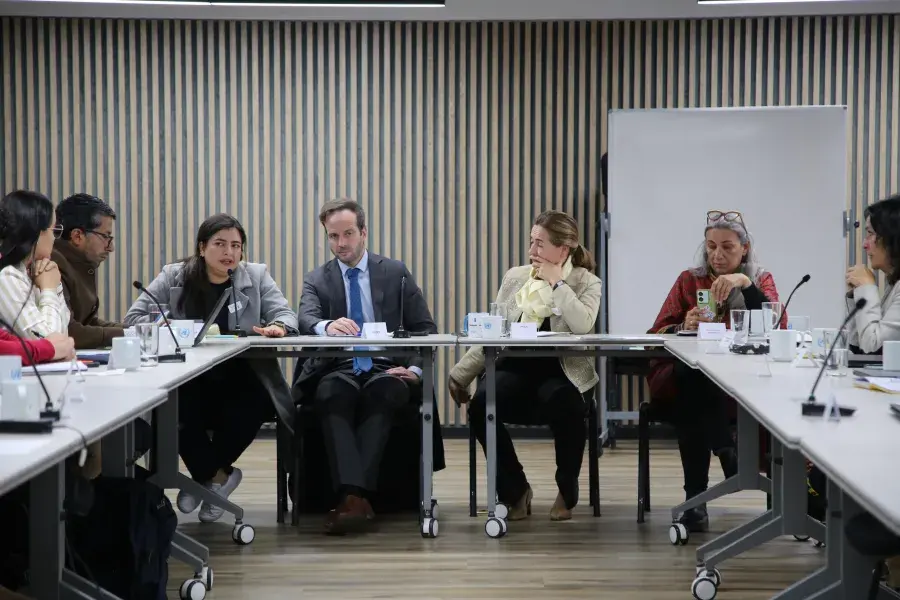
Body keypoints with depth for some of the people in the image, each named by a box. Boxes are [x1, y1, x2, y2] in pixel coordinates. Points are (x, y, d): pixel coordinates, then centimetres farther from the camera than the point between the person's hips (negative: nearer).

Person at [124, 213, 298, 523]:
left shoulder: (256, 276, 8)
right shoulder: (173, 277, 5)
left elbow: (285, 313, 0)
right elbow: (133, 318, 0)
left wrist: (279, 326, -27)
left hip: (240, 380, 1)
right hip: (189, 380, -1)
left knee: (255, 405, -32)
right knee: (177, 406, -34)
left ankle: (205, 473, -5)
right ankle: (216, 474, -5)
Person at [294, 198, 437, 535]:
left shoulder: (395, 273, 13)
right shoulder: (316, 280, 13)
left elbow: (425, 328, 10)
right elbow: (305, 320, -9)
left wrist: (416, 369, -9)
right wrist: (326, 326, -34)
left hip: (386, 370, 0)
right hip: (339, 370, 0)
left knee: (382, 392, -37)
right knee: (332, 393, -36)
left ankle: (352, 496, -41)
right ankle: (355, 495, -47)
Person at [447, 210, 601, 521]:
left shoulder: (586, 282, 2)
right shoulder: (515, 277, 13)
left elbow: (582, 325, -19)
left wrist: (556, 282, -12)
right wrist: (462, 373, 6)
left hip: (561, 373, -3)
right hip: (515, 369, 3)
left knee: (563, 405, -36)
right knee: (481, 404, -27)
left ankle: (567, 490, -4)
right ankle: (514, 490, -4)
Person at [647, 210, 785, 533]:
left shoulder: (761, 280, 14)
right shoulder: (689, 280, 17)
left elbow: (778, 326, -7)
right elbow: (656, 334, 8)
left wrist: (745, 284, -20)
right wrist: (684, 326, -15)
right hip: (685, 380, 1)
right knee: (693, 374, -36)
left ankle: (696, 496, -30)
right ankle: (728, 454, -29)